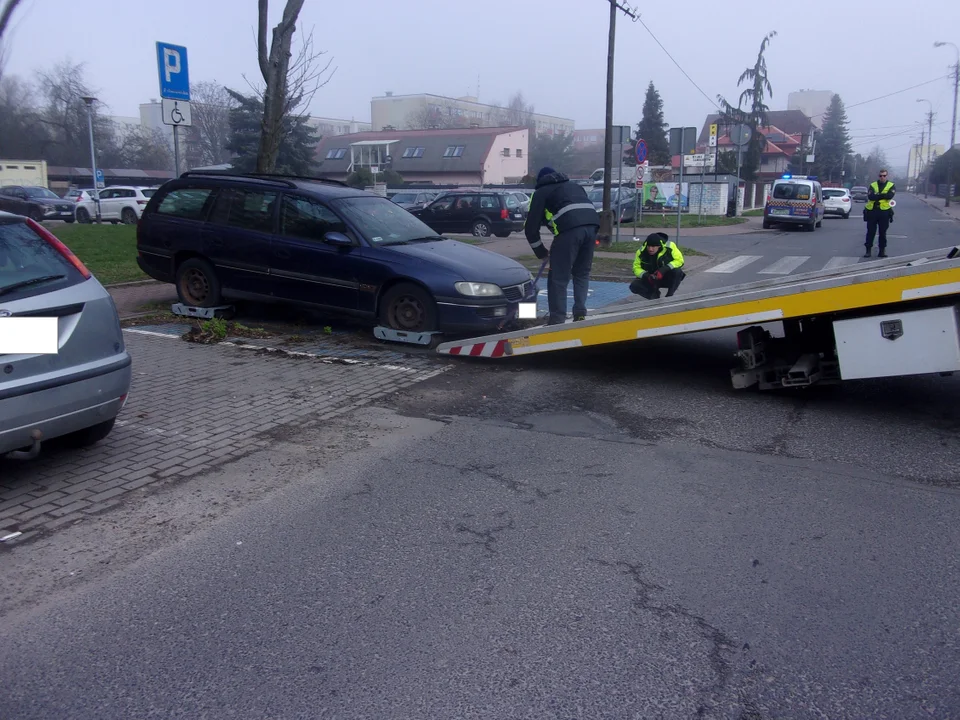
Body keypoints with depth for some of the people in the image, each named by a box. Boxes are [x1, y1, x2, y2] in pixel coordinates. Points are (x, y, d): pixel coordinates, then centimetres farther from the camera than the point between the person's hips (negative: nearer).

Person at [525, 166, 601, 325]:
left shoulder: (541, 192, 22)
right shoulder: (574, 186, 38)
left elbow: (531, 227, 16)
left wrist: (541, 252, 28)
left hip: (570, 228, -5)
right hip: (592, 224, 5)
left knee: (559, 277, 2)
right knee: (582, 273, 20)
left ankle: (557, 320, 2)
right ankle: (580, 314, 17)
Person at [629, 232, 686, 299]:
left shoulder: (669, 246, -22)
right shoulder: (641, 251, -16)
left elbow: (679, 260, -20)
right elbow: (636, 267, -9)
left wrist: (664, 269, -34)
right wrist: (646, 276, -29)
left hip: (668, 278, -2)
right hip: (650, 279, 2)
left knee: (677, 272, -34)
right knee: (634, 286, -22)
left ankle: (669, 296, -14)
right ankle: (655, 295, 3)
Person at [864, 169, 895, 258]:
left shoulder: (891, 186, 7)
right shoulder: (872, 185, 8)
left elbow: (890, 195, -14)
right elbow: (870, 196, -10)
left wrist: (877, 195, -13)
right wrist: (883, 195, -14)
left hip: (884, 212, 0)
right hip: (871, 211, 1)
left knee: (883, 232, 5)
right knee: (870, 232, 3)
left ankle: (882, 250, 12)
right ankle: (868, 250, 8)